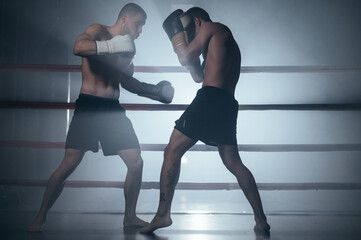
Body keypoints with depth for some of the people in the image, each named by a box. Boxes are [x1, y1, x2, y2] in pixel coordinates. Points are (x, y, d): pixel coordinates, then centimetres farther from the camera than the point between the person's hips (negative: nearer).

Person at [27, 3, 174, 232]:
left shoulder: (128, 49, 17)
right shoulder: (98, 31, -2)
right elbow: (78, 47, -25)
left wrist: (154, 90, 19)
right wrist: (112, 46, -24)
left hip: (113, 110, 6)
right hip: (88, 106, -6)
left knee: (136, 163, 0)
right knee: (69, 164, -9)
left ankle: (130, 216, 17)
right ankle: (40, 217, 5)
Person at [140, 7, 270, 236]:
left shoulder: (211, 27, 7)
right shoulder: (228, 43, 32)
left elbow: (185, 59, 2)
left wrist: (177, 32, 16)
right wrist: (189, 45, 30)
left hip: (210, 98, -9)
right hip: (228, 105, 9)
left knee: (173, 151, -4)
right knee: (234, 163, 12)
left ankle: (163, 214, -8)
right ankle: (261, 219, 9)